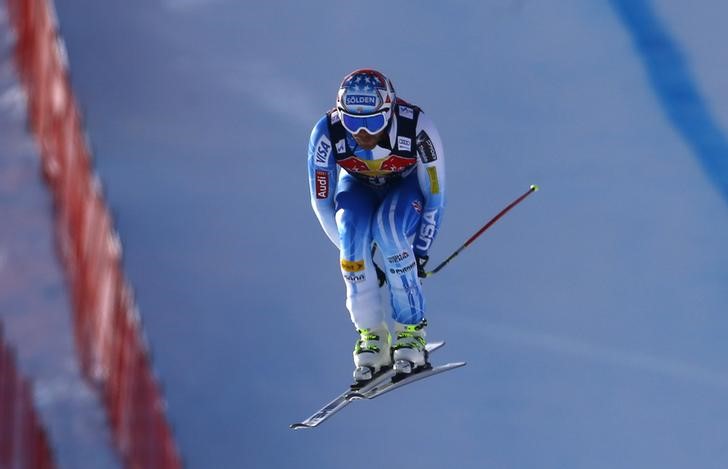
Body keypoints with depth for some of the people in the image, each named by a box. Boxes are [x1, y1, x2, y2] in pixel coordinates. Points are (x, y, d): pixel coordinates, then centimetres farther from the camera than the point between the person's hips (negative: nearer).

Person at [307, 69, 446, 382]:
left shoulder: (417, 128, -33)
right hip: (358, 188, 1)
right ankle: (370, 334, -20)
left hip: (407, 185, -1)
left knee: (389, 229, -33)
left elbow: (435, 197, -20)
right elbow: (322, 203, -17)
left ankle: (411, 329, -19)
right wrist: (353, 249, -17)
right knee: (353, 230, -31)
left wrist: (419, 251, -20)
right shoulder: (326, 134, -30)